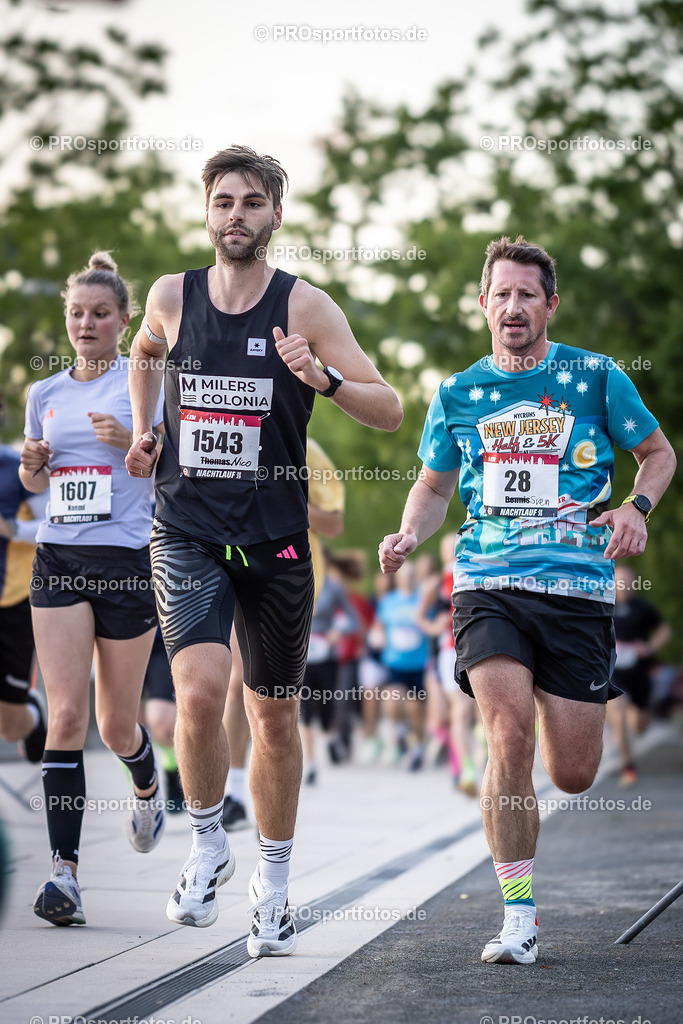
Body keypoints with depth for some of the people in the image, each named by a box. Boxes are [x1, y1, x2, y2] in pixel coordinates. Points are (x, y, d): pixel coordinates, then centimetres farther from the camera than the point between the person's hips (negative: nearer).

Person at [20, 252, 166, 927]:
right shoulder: (45, 394, 12)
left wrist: (132, 441, -19)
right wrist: (33, 463, 1)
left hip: (127, 561, -2)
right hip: (58, 559, 2)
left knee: (115, 723, 7)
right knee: (65, 714, -11)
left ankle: (148, 788, 42)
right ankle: (64, 868, -13)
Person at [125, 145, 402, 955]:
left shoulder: (305, 307, -4)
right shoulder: (172, 296, 3)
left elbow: (389, 412, -8)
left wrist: (321, 377, -24)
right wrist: (145, 433, 17)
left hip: (274, 539, 0)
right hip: (186, 532, 0)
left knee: (274, 715, 9)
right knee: (200, 691, -21)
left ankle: (273, 882, 27)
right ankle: (207, 845, 3)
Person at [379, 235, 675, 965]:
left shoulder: (595, 377, 3)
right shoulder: (457, 394, 9)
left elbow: (657, 452, 13)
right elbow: (434, 485, 20)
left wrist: (636, 507, -7)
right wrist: (410, 534, -1)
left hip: (578, 589, 0)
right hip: (488, 584, 1)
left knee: (573, 775, 1)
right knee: (508, 737, -21)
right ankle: (519, 917, -11)